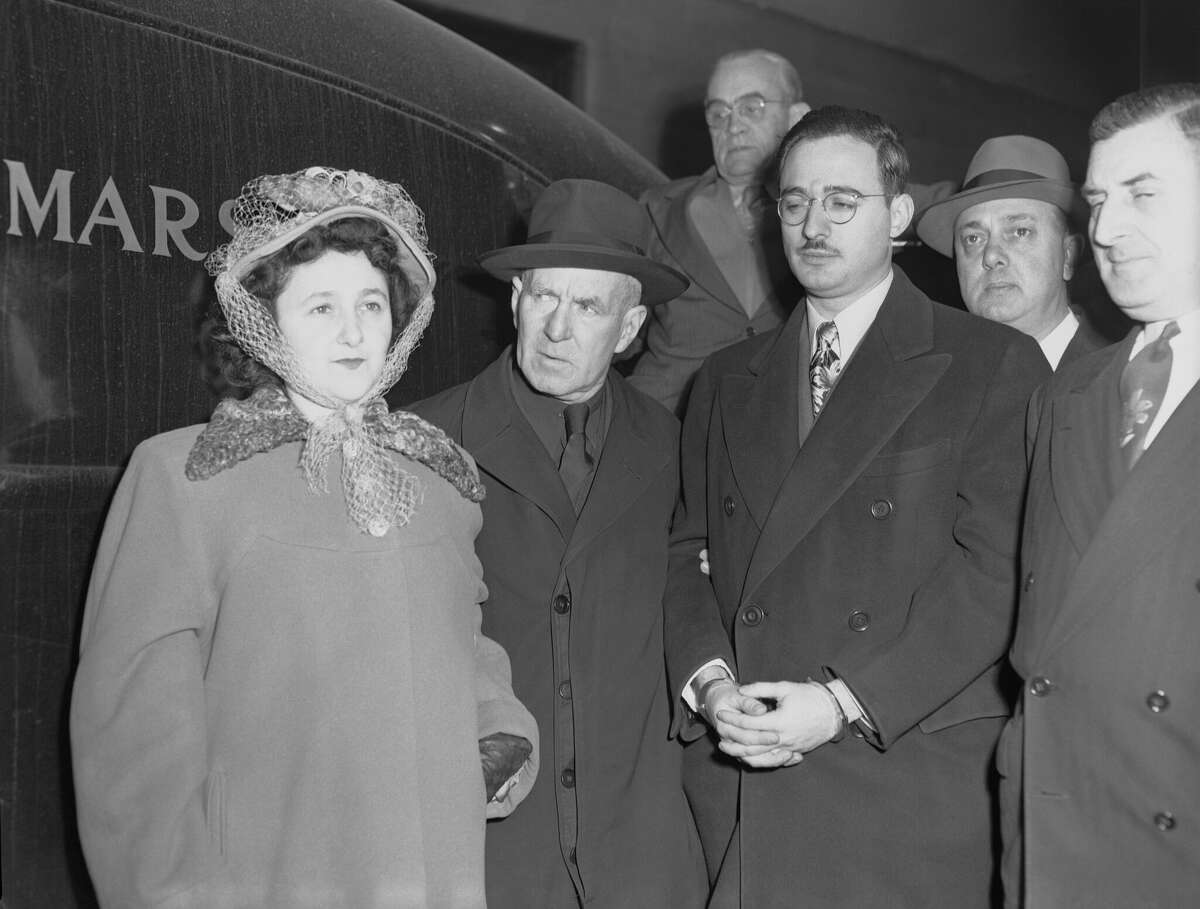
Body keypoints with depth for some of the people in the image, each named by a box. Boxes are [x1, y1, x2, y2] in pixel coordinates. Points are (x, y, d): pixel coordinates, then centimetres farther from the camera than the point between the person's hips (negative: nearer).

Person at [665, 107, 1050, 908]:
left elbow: (999, 564, -8)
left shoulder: (995, 365, 0)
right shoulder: (726, 381, 15)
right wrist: (710, 680, -6)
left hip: (914, 784, -3)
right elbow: (689, 550, 12)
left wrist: (845, 699, -14)